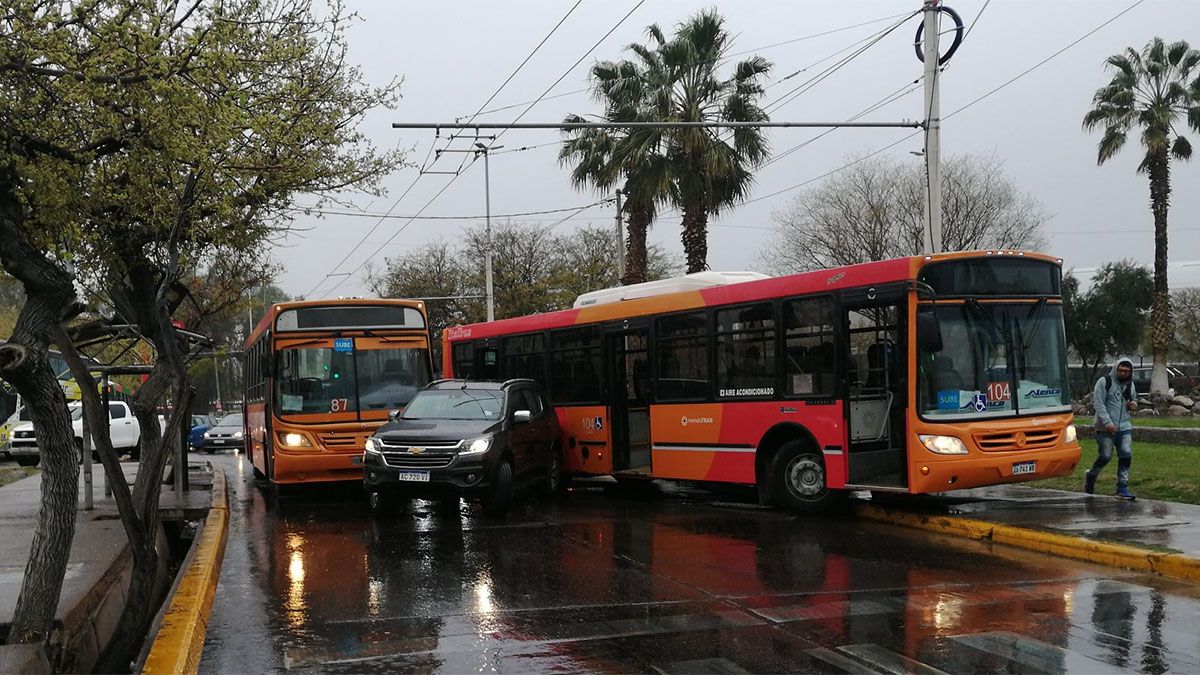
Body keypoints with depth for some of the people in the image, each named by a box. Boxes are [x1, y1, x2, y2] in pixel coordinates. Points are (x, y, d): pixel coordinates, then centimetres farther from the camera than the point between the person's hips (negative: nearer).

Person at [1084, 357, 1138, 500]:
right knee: (1105, 456, -5)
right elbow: (1098, 403, -11)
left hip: (1125, 427, 5)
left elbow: (1134, 399, 30)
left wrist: (1134, 405, 4)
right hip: (1106, 428, -5)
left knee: (1126, 456, -4)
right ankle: (1091, 476, 22)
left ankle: (1122, 488, 2)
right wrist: (1107, 423, -20)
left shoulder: (1130, 385, 14)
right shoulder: (1104, 382, -5)